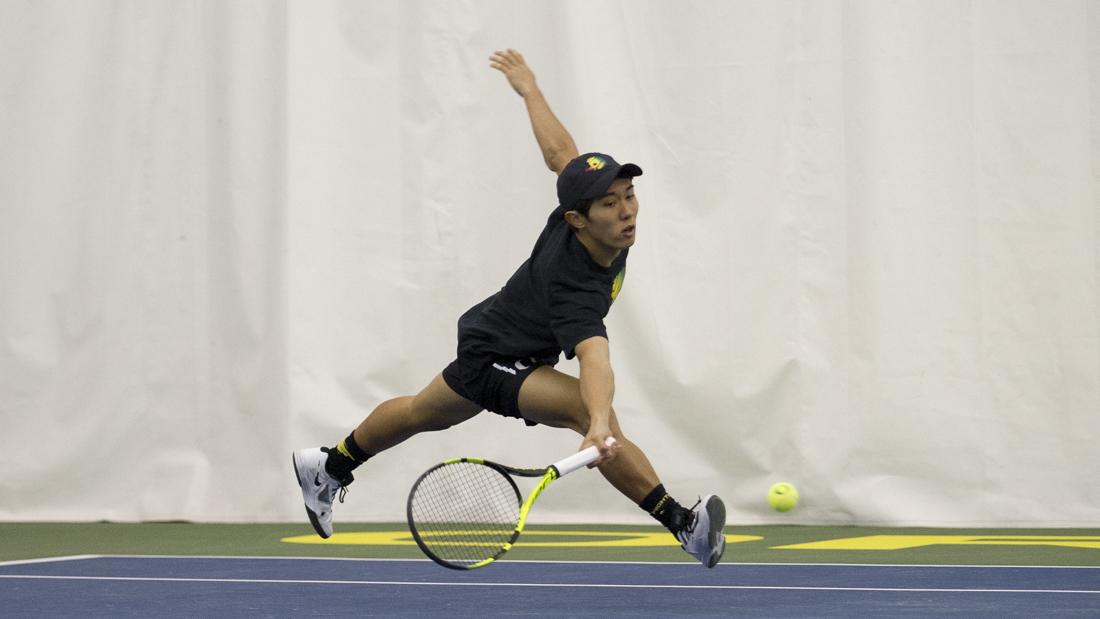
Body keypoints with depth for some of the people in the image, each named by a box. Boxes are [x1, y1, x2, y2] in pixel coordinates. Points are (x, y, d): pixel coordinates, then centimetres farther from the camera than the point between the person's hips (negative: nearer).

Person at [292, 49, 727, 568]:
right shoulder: (573, 288, -41)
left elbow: (559, 153, -5)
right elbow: (594, 359, -57)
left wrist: (529, 88, 10)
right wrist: (599, 425, -72)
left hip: (486, 335, 10)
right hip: (497, 362, -9)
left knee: (421, 414, 30)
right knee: (593, 411, -30)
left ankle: (328, 467, 54)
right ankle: (683, 524, -26)